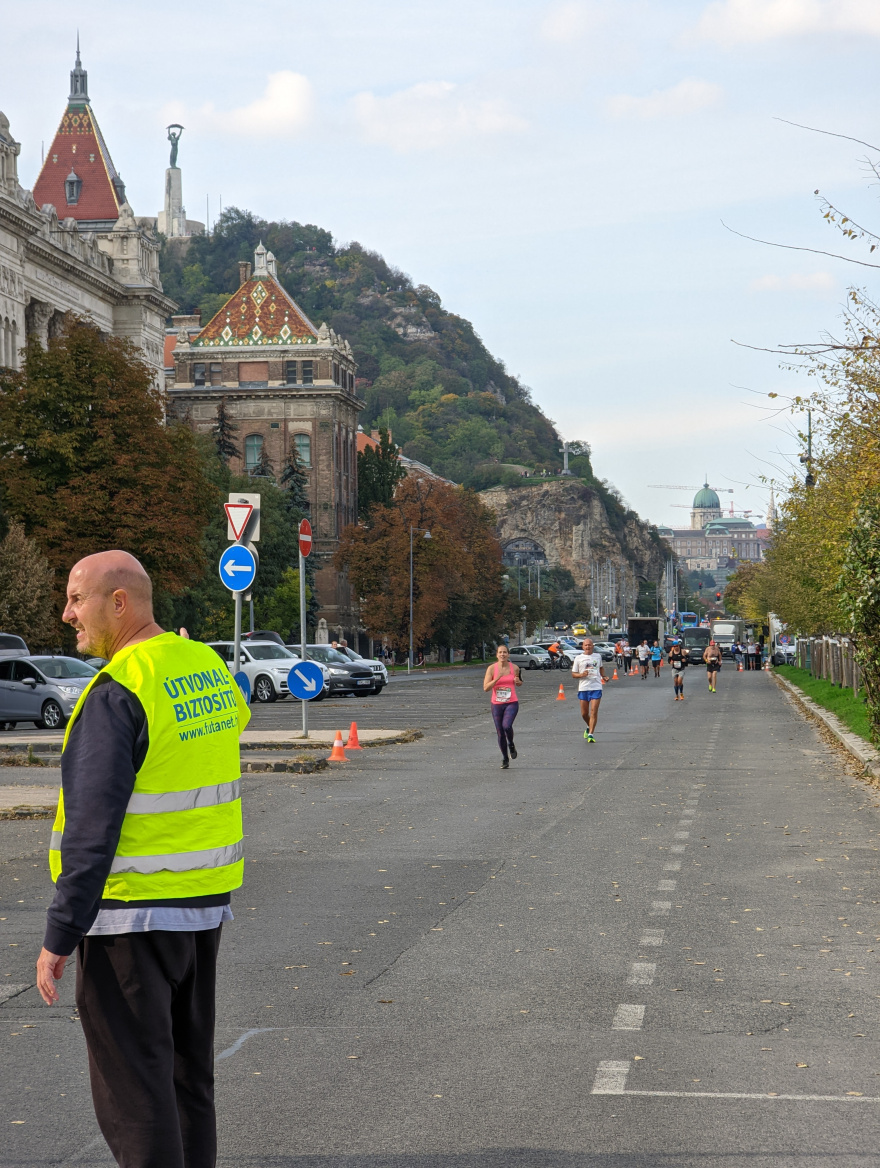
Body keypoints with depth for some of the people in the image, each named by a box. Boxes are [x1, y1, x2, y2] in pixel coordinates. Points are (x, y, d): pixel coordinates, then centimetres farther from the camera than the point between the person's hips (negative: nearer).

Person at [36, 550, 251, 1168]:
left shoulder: (118, 691, -18)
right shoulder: (210, 666, 6)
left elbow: (92, 829, -20)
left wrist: (60, 935, -17)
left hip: (133, 911, -8)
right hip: (206, 904, 8)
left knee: (132, 1088, 1)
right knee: (188, 1072, 18)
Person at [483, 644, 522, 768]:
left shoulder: (515, 668, 0)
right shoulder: (492, 668, -4)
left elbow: (519, 683, 19)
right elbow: (485, 688, -9)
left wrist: (518, 681, -5)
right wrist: (497, 678, -20)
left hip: (512, 703, -1)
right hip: (497, 704, 1)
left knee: (506, 725, -25)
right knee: (500, 733, 5)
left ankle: (511, 745, 6)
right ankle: (505, 759, 24)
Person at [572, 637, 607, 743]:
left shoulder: (598, 656, 11)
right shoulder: (578, 658, 5)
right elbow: (573, 674, 7)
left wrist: (603, 676, 12)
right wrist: (581, 675, -13)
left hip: (596, 687, 0)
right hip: (583, 688, 0)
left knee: (594, 711, -11)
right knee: (584, 713, 7)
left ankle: (591, 734, -8)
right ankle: (589, 727, 36)